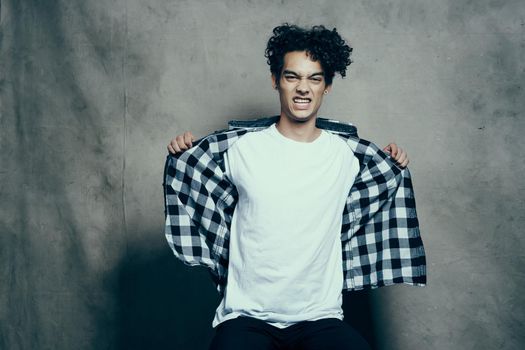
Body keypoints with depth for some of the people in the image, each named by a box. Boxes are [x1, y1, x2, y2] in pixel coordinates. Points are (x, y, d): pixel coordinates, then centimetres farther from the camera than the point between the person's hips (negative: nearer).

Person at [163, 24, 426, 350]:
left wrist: (396, 164, 4)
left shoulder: (349, 152, 3)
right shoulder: (241, 145, 0)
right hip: (246, 315, -1)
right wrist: (181, 153, -2)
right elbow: (193, 184, 15)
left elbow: (382, 180, 22)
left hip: (320, 318, 2)